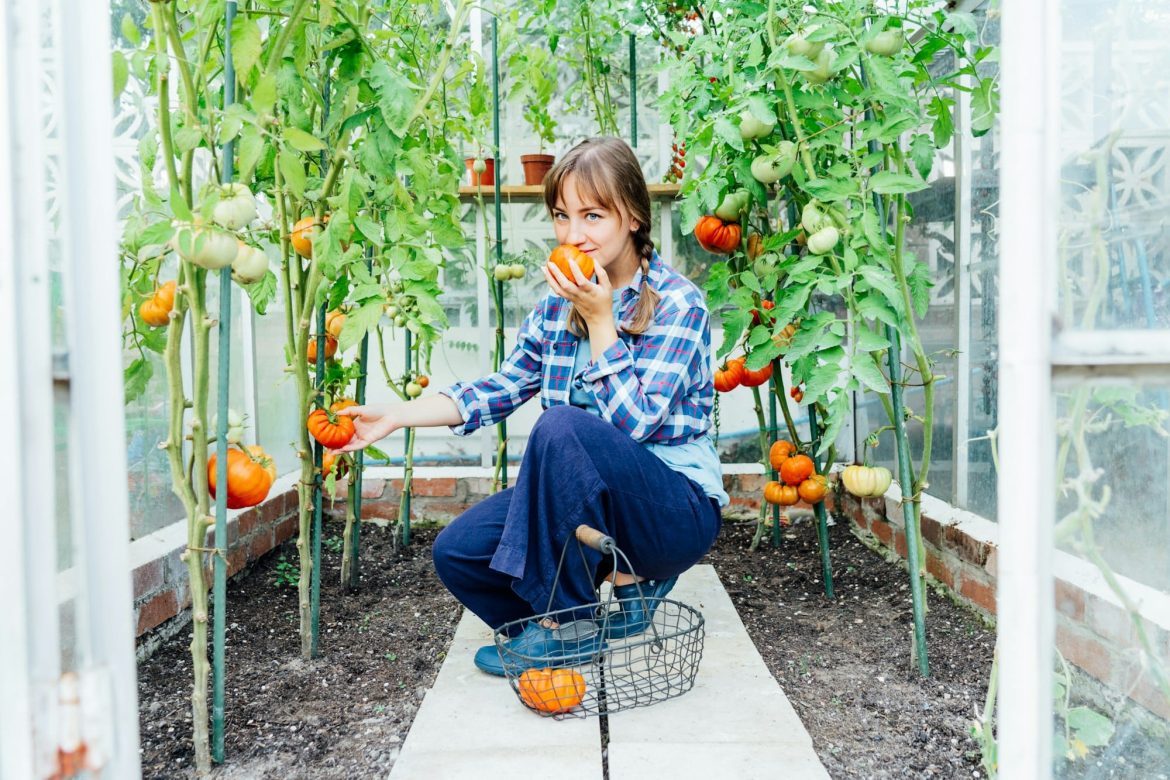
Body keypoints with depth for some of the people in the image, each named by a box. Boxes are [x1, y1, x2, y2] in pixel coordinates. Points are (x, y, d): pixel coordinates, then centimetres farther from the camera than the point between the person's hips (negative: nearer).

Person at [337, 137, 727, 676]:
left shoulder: (678, 302, -13)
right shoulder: (559, 302, 5)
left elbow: (633, 423, -22)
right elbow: (502, 387, 8)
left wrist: (599, 320, -21)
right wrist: (395, 416, 0)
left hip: (676, 506, -6)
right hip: (588, 500, 6)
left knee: (562, 425, -33)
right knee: (458, 551, -11)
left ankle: (567, 627, -16)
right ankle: (626, 575, 5)